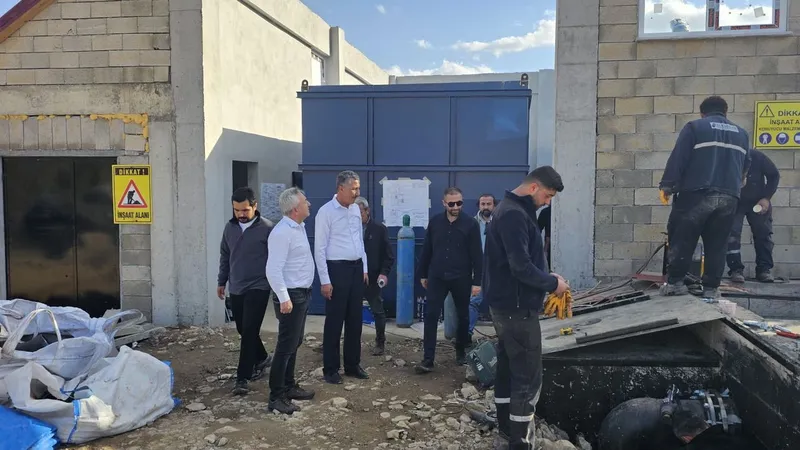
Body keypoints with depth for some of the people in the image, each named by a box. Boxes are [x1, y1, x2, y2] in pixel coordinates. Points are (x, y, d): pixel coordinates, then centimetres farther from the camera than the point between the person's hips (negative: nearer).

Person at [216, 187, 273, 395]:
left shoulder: (267, 228, -12)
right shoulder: (230, 227, 5)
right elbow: (225, 256, 15)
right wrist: (221, 281, 17)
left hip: (258, 288, -6)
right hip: (236, 289, 6)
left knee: (249, 332, -6)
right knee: (243, 330, 16)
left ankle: (242, 377, 2)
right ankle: (262, 358, 39)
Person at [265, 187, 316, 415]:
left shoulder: (299, 226, 9)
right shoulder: (282, 232, -21)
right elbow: (273, 270, -24)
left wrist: (302, 293, 18)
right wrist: (284, 298, -24)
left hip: (302, 293, 10)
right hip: (291, 295, -10)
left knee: (294, 344, 17)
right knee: (286, 346, -4)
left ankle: (289, 387, 29)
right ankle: (276, 397, 4)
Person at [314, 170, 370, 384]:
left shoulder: (356, 209, 8)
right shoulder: (326, 212, -12)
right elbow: (319, 249, -12)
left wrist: (365, 268, 14)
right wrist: (325, 280, -14)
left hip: (357, 268, 7)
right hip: (337, 269, -7)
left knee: (355, 320, 13)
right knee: (334, 321, 2)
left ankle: (352, 365, 25)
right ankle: (330, 369, 15)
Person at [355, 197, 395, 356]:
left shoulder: (379, 229, -1)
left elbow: (389, 255, -1)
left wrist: (384, 273, -12)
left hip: (372, 278, -1)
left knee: (378, 311, 9)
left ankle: (380, 343, 21)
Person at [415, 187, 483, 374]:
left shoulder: (470, 224, -6)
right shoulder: (435, 222, 2)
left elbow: (477, 255, -6)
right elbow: (426, 250, 9)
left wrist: (477, 281, -9)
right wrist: (422, 274, 10)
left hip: (461, 278, -1)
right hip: (437, 276, 2)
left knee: (462, 316, 13)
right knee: (431, 316, -6)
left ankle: (461, 351, 34)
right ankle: (428, 359, -3)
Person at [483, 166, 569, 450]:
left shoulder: (510, 209, 13)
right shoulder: (515, 215, -20)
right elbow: (522, 267, -26)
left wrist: (547, 279, 7)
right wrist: (553, 283, -12)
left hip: (505, 304, 11)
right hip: (517, 307, -11)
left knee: (508, 370, 16)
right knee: (528, 378, -4)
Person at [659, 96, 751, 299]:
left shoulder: (694, 127, 4)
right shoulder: (742, 133, 21)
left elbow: (677, 159, -4)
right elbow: (745, 167, 26)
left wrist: (667, 185, 0)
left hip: (696, 194, -4)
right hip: (729, 197, 4)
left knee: (682, 239, 3)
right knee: (716, 245, 8)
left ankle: (675, 282, 3)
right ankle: (711, 288, 7)